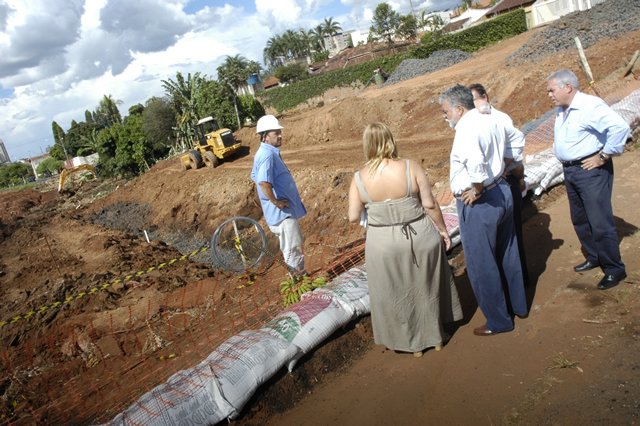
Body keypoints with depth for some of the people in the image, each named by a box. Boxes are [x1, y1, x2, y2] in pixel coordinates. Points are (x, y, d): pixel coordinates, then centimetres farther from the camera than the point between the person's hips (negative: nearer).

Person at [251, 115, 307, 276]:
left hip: (287, 210, 11)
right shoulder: (267, 155, -22)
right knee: (293, 250, 0)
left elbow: (255, 177, 23)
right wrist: (275, 201, -23)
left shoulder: (268, 152, 11)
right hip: (282, 212, -11)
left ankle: (300, 275, 36)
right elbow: (263, 183, -36)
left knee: (296, 245, 23)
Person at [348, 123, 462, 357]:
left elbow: (353, 217, -9)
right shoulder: (410, 168, -15)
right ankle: (436, 337, 42)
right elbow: (430, 204, -11)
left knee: (396, 294, 20)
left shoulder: (359, 179, -13)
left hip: (384, 245, 0)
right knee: (427, 287, 23)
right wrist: (442, 229, 4)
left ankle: (414, 343, 37)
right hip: (421, 238, 0)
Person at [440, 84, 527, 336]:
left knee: (482, 265, 6)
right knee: (507, 255, 24)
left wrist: (476, 190, -23)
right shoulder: (492, 121, 5)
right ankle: (518, 306, 42)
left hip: (478, 202, -10)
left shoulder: (466, 129, -23)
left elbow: (475, 162, -40)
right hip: (502, 191, 10)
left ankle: (498, 322, 21)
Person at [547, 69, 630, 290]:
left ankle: (614, 269, 10)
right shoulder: (561, 110, 11)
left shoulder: (590, 106, -17)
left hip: (590, 170, -9)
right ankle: (594, 258, 33)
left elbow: (620, 127, -26)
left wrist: (603, 157, -20)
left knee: (600, 222, -4)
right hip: (569, 171, 9)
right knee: (580, 220, 16)